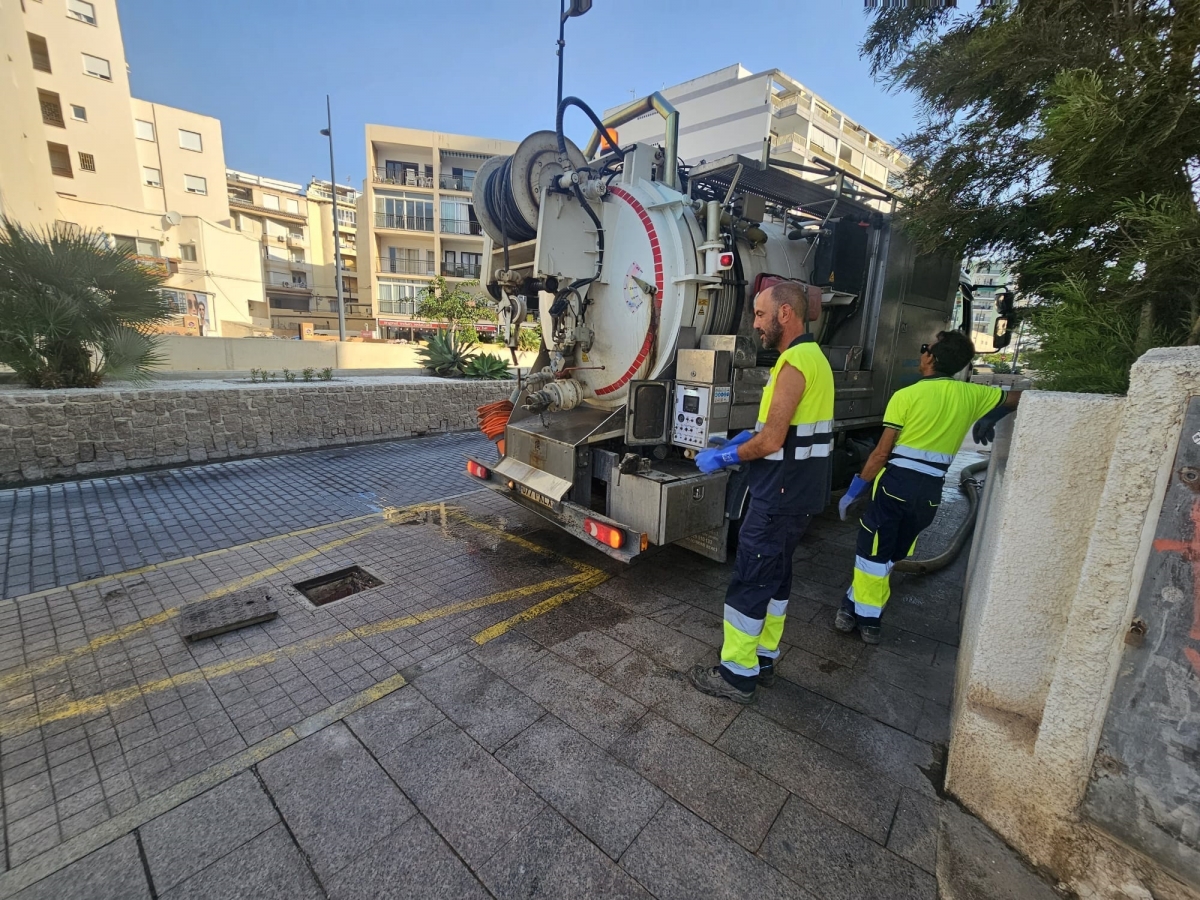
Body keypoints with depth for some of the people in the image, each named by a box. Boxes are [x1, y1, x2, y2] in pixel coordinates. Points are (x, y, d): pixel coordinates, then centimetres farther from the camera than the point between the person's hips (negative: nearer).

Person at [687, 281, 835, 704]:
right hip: (798, 491, 10)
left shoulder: (795, 362, -19)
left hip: (781, 495, -10)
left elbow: (770, 442, -22)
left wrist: (721, 458, -8)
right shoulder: (813, 356, 14)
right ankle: (763, 658, 32)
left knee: (749, 581, 0)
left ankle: (737, 674, 13)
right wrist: (735, 441, 9)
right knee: (775, 575, 18)